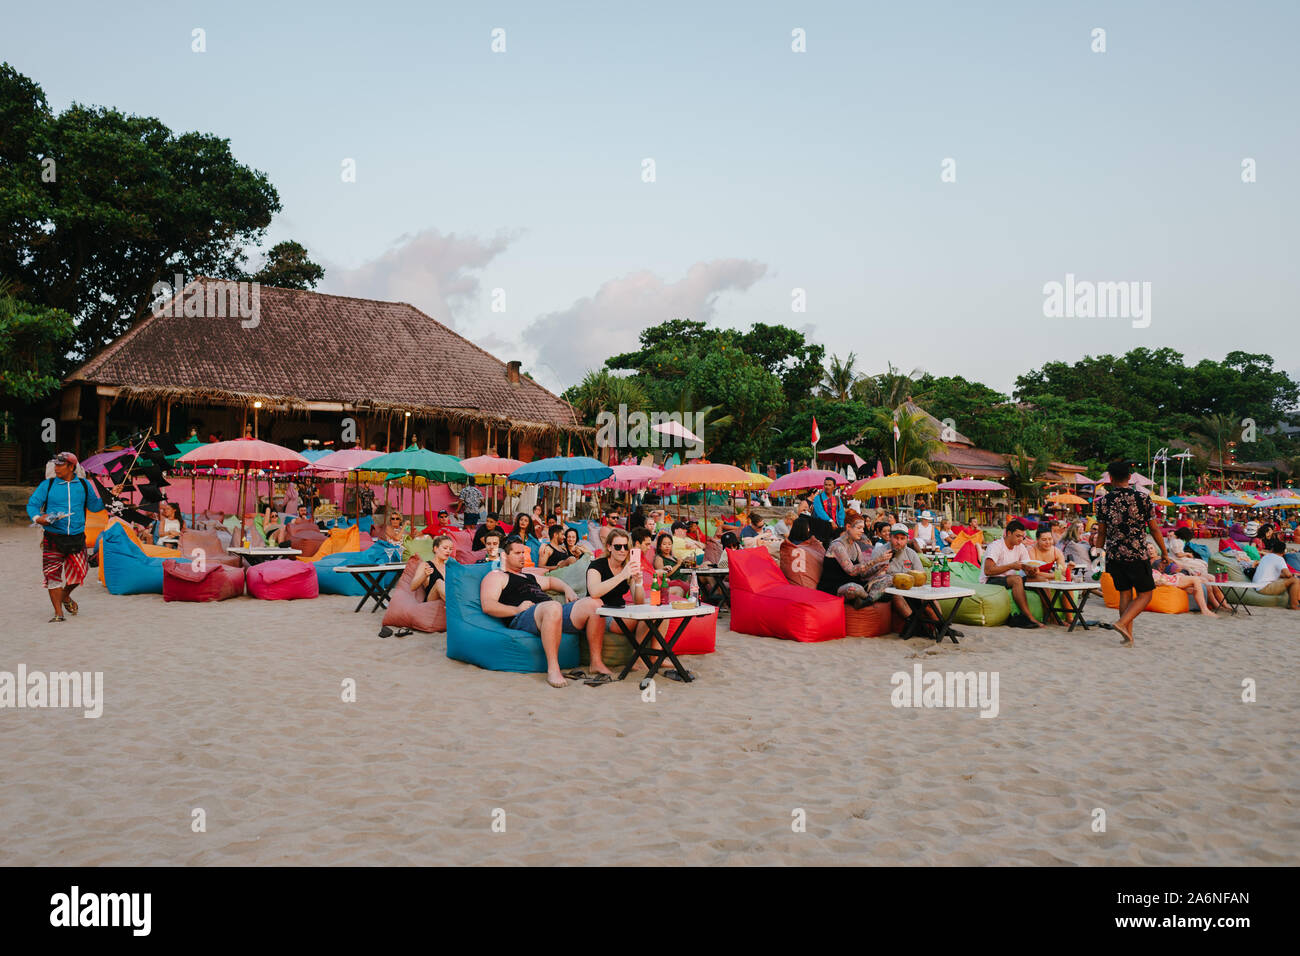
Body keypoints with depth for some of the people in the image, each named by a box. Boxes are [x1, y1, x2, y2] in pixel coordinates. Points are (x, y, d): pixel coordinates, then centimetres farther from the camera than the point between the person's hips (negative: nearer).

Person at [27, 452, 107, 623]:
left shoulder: (84, 485, 8)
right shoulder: (47, 485, 3)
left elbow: (94, 505, 18)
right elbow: (32, 504, 2)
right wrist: (37, 518, -17)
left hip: (77, 538, 1)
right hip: (53, 538, -1)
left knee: (78, 573, 4)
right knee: (53, 574, -4)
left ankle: (65, 596, 36)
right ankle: (58, 612, 5)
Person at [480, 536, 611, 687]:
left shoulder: (530, 577, 37)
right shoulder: (496, 576, 14)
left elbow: (550, 581, 54)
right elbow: (487, 606, -1)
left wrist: (567, 589, 32)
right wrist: (516, 609, -15)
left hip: (555, 613, 8)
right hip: (522, 618, -8)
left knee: (593, 603, -14)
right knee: (553, 607, -41)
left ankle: (596, 662, -11)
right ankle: (552, 669, -42)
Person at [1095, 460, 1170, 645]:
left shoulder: (1103, 502, 0)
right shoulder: (1142, 499, -6)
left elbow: (1101, 533, 5)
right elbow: (1154, 529, 0)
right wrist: (1164, 552, 11)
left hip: (1114, 556, 3)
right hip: (1137, 555, -3)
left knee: (1125, 594, 12)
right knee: (1145, 594, 8)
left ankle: (1128, 636, 8)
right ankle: (1122, 623, -13)